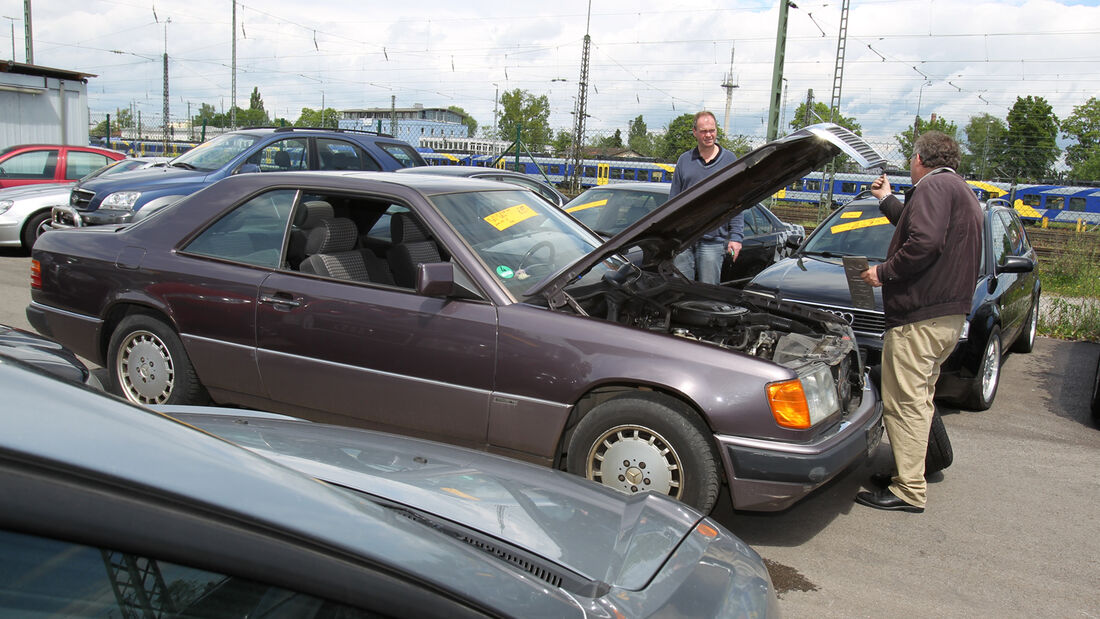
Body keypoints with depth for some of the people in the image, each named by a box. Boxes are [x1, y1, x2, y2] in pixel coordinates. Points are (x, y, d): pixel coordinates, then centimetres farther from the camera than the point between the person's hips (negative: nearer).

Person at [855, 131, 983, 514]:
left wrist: (883, 273, -13)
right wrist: (887, 200, 41)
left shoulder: (934, 186, -11)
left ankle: (908, 491, -3)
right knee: (919, 399, 18)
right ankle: (907, 473, 28)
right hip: (950, 314, 11)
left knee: (905, 401, -7)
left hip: (919, 317, -11)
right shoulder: (962, 192, 22)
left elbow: (924, 243, -24)